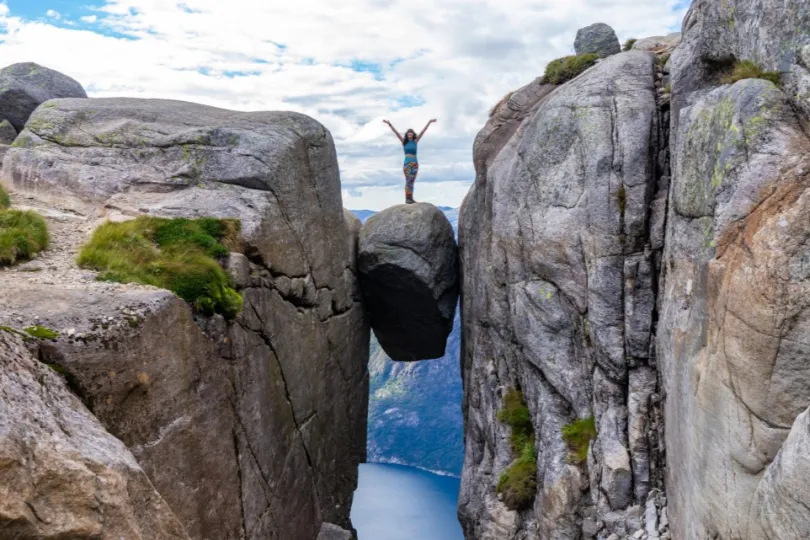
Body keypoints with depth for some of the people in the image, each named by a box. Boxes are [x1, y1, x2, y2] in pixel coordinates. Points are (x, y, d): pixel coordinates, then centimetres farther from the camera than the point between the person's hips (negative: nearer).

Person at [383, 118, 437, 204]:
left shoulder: (415, 141, 9)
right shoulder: (404, 141, 6)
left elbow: (423, 132, 6)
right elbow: (396, 132, 1)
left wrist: (429, 123, 4)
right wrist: (389, 124, -5)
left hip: (415, 163, 2)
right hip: (407, 163, -2)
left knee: (412, 181, 5)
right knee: (408, 181, -9)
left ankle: (410, 198, 6)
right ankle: (407, 198, -12)